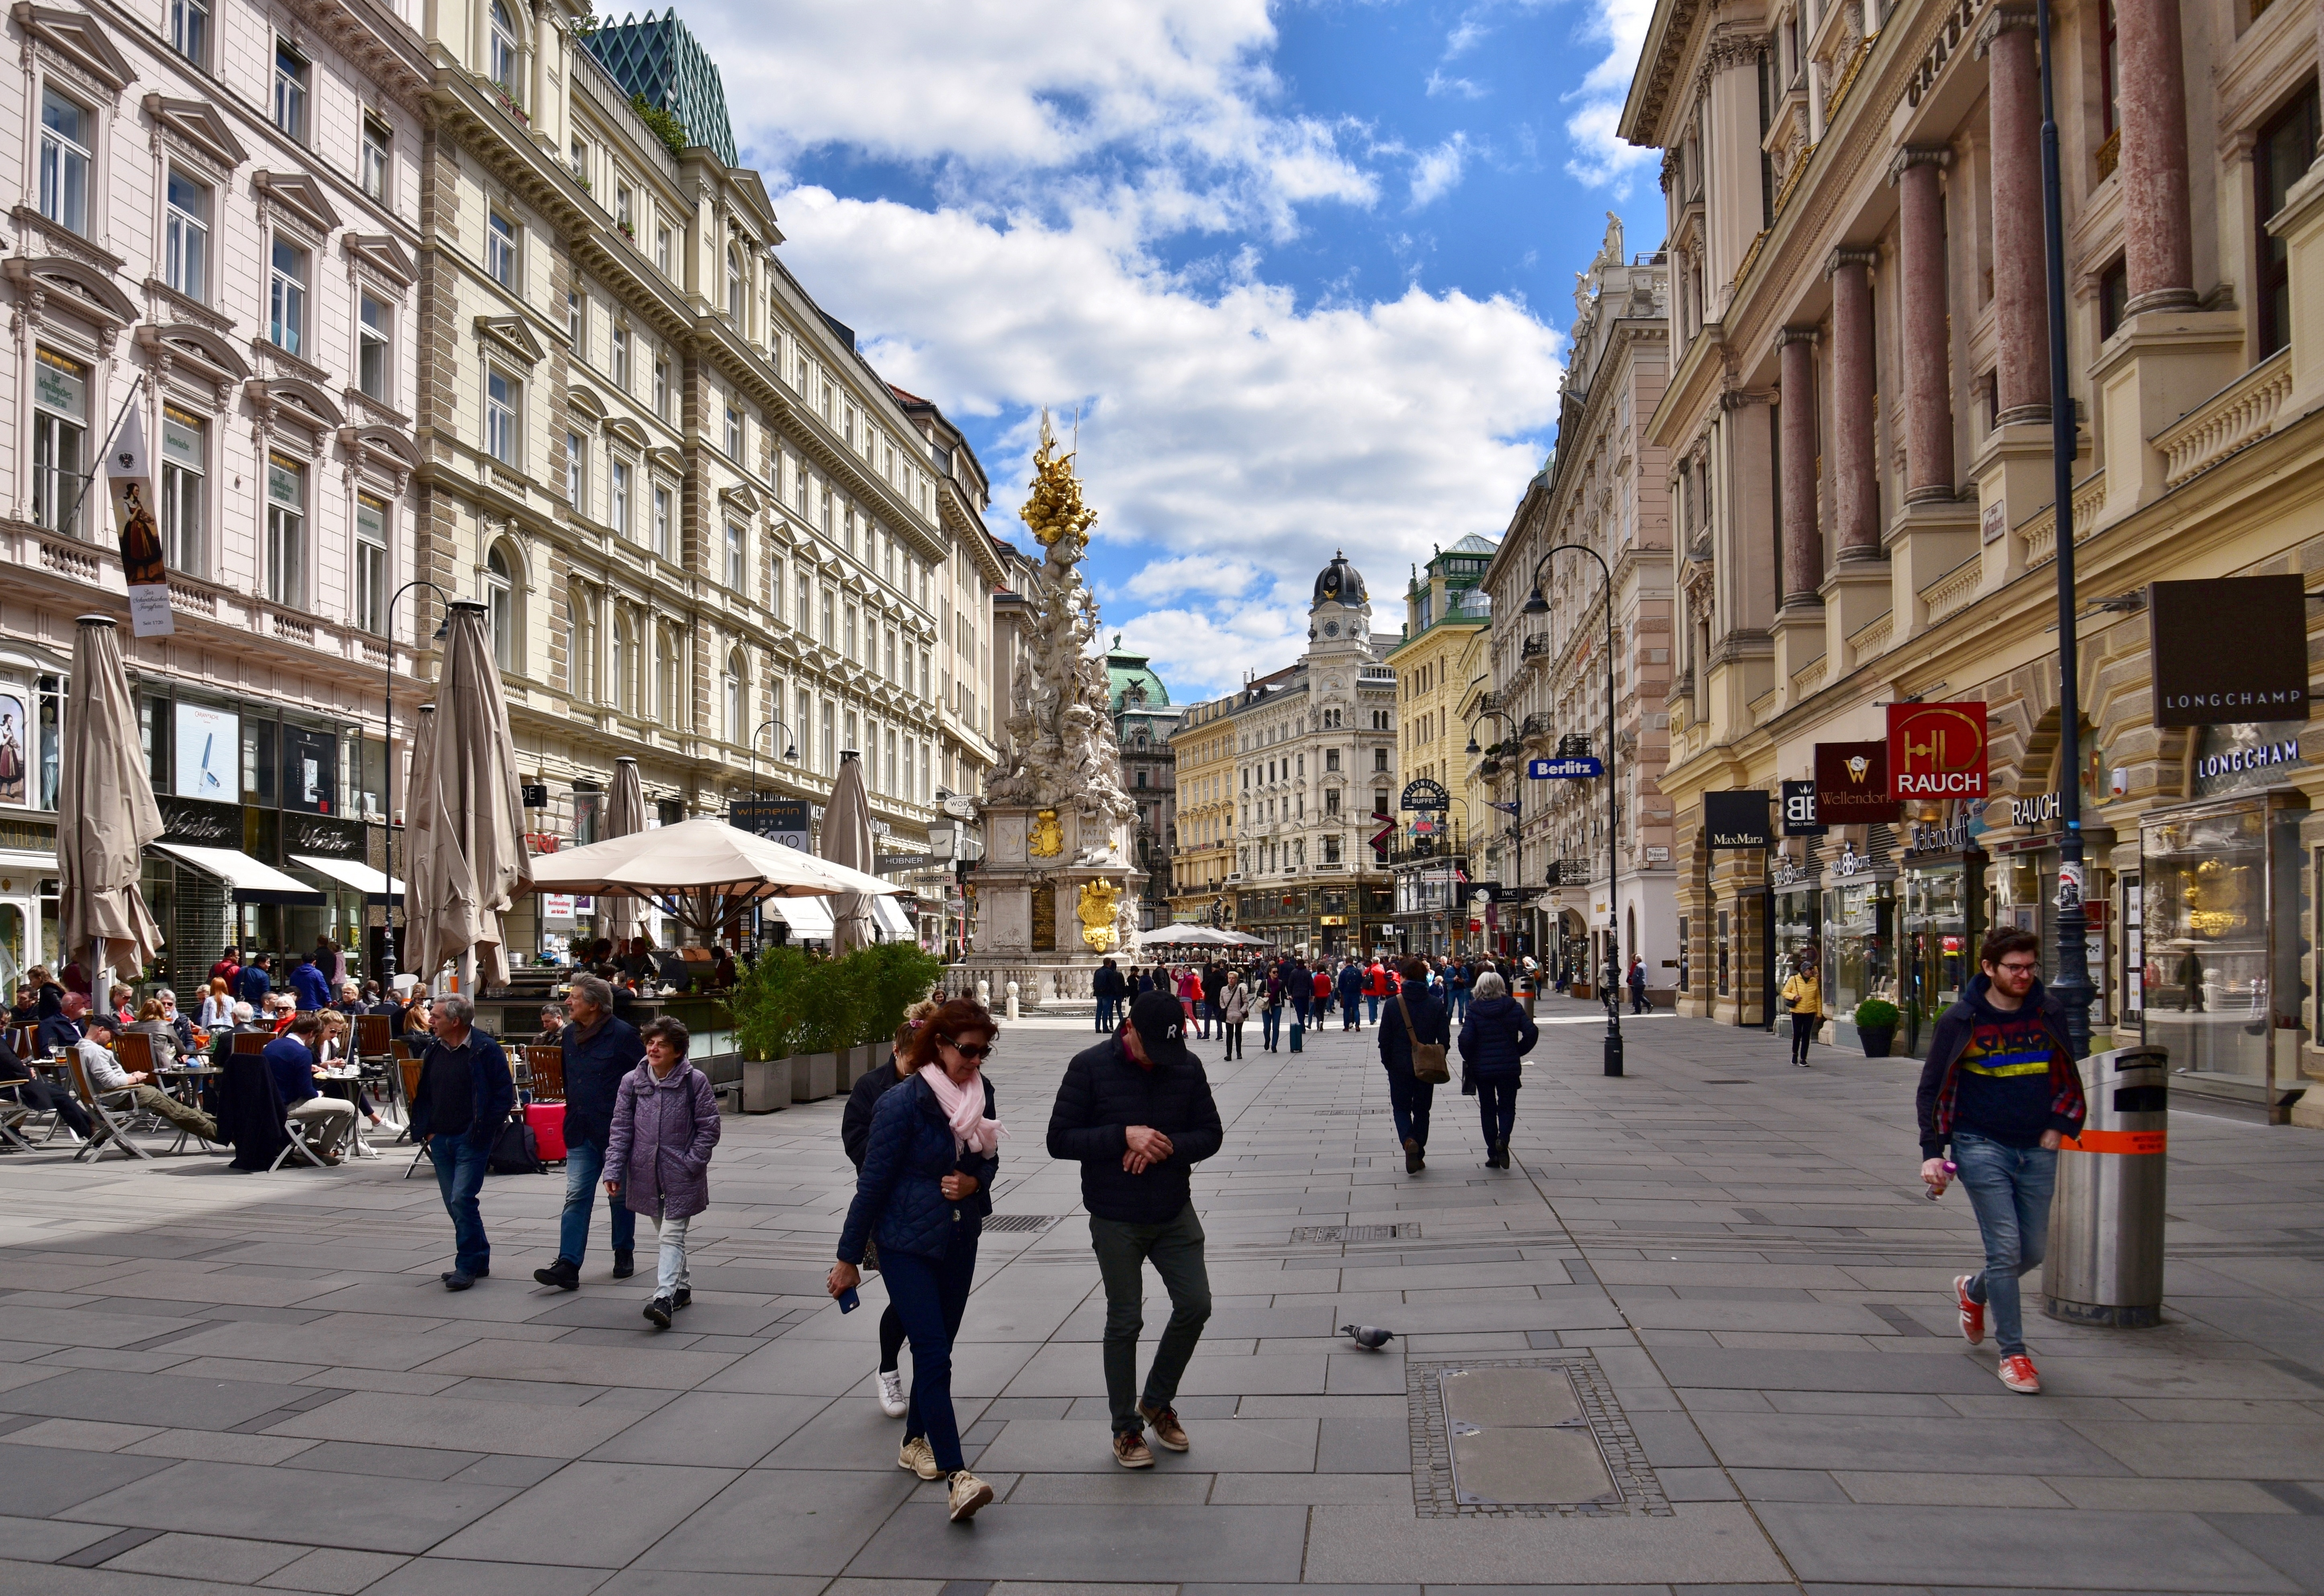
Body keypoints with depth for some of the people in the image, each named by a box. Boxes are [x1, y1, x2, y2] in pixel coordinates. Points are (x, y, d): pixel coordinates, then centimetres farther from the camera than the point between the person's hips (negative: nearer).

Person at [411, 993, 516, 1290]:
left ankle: (467, 1265, -4)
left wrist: (484, 1131, -12)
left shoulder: (486, 1051, -10)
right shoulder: (434, 1051, 10)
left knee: (462, 1199, -13)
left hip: (471, 1140, -7)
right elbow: (424, 1094, 19)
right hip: (440, 1140, 7)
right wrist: (426, 1130, 8)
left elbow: (505, 1095, -9)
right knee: (455, 1204, 10)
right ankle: (479, 1260, 21)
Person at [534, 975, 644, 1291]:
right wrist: (573, 1107, 17)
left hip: (616, 1132, -5)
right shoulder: (569, 1034, 8)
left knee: (620, 1195, 10)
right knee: (576, 1197, -3)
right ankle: (568, 1265, -8)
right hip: (580, 1132, 5)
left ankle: (624, 1254, 26)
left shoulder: (623, 1034, -12)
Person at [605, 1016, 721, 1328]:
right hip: (646, 1174, 4)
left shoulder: (695, 1081, -8)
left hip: (681, 1176, -4)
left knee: (672, 1235, -10)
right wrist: (613, 1171, -6)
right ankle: (681, 1287, 32)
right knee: (664, 1233, 17)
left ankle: (664, 1297, -18)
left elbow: (709, 1128, -4)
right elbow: (621, 1129, 2)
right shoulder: (632, 1082, 1)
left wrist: (691, 1163, -11)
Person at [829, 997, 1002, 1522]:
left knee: (937, 1349, 16)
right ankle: (956, 1477, -17)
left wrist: (975, 1181, -12)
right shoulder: (903, 1103, -18)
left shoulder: (981, 1094, -1)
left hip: (960, 1241, 6)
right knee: (933, 1354, -13)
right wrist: (849, 1258, -8)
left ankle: (916, 1443, 34)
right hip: (906, 1244, -6)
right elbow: (873, 1182, -13)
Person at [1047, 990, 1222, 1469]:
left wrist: (1168, 1147, -19)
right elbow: (1060, 1140, -13)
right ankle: (1126, 1429, 21)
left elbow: (1211, 1135, 2)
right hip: (1116, 1222, -3)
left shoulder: (1187, 1067, -3)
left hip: (1175, 1215, 3)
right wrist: (1125, 1135, -24)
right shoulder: (1090, 1067, -12)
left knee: (1195, 1305, 2)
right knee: (1124, 1322, 5)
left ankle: (1157, 1402, 26)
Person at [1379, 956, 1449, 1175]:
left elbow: (1384, 1040, -6)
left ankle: (1409, 1140, -18)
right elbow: (1445, 1040, -3)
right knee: (1422, 1109, 14)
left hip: (1400, 1067, -2)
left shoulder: (1393, 1004, -9)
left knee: (1401, 1108, 10)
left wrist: (1388, 1064, 8)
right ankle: (1419, 1156, 17)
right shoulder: (1436, 1005, -5)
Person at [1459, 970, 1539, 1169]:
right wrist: (1519, 1052, 3)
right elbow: (1532, 1032, -10)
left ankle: (1493, 1155, 11)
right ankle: (1503, 1138, -18)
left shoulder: (1475, 1011, -9)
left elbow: (1466, 1039, -17)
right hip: (1509, 1067, 1)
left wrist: (1469, 1059, 1)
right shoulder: (1514, 1007, -4)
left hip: (1482, 1068, -1)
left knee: (1488, 1110, 11)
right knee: (1507, 1106, 11)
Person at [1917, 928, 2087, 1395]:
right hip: (1982, 1146, -4)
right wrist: (1932, 1152, -8)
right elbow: (1932, 1088, -1)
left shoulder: (2049, 1012, 3)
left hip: (2037, 1149, 4)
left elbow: (2068, 1076, 18)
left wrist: (2059, 1125, 5)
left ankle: (1973, 1292, 39)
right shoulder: (1962, 1020, -7)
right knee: (2005, 1247, -10)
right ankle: (2013, 1353, 2)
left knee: (2034, 1251, 9)